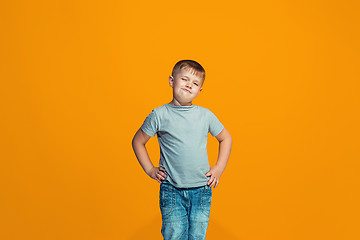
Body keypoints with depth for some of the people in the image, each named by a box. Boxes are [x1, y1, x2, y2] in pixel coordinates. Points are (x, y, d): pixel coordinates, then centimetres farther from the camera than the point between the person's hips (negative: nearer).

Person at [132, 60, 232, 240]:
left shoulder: (206, 115, 2)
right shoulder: (159, 115, -4)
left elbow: (225, 139, 16)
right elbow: (138, 141, 7)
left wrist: (219, 168, 8)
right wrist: (150, 170, 2)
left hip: (201, 190, 2)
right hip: (171, 191, -2)